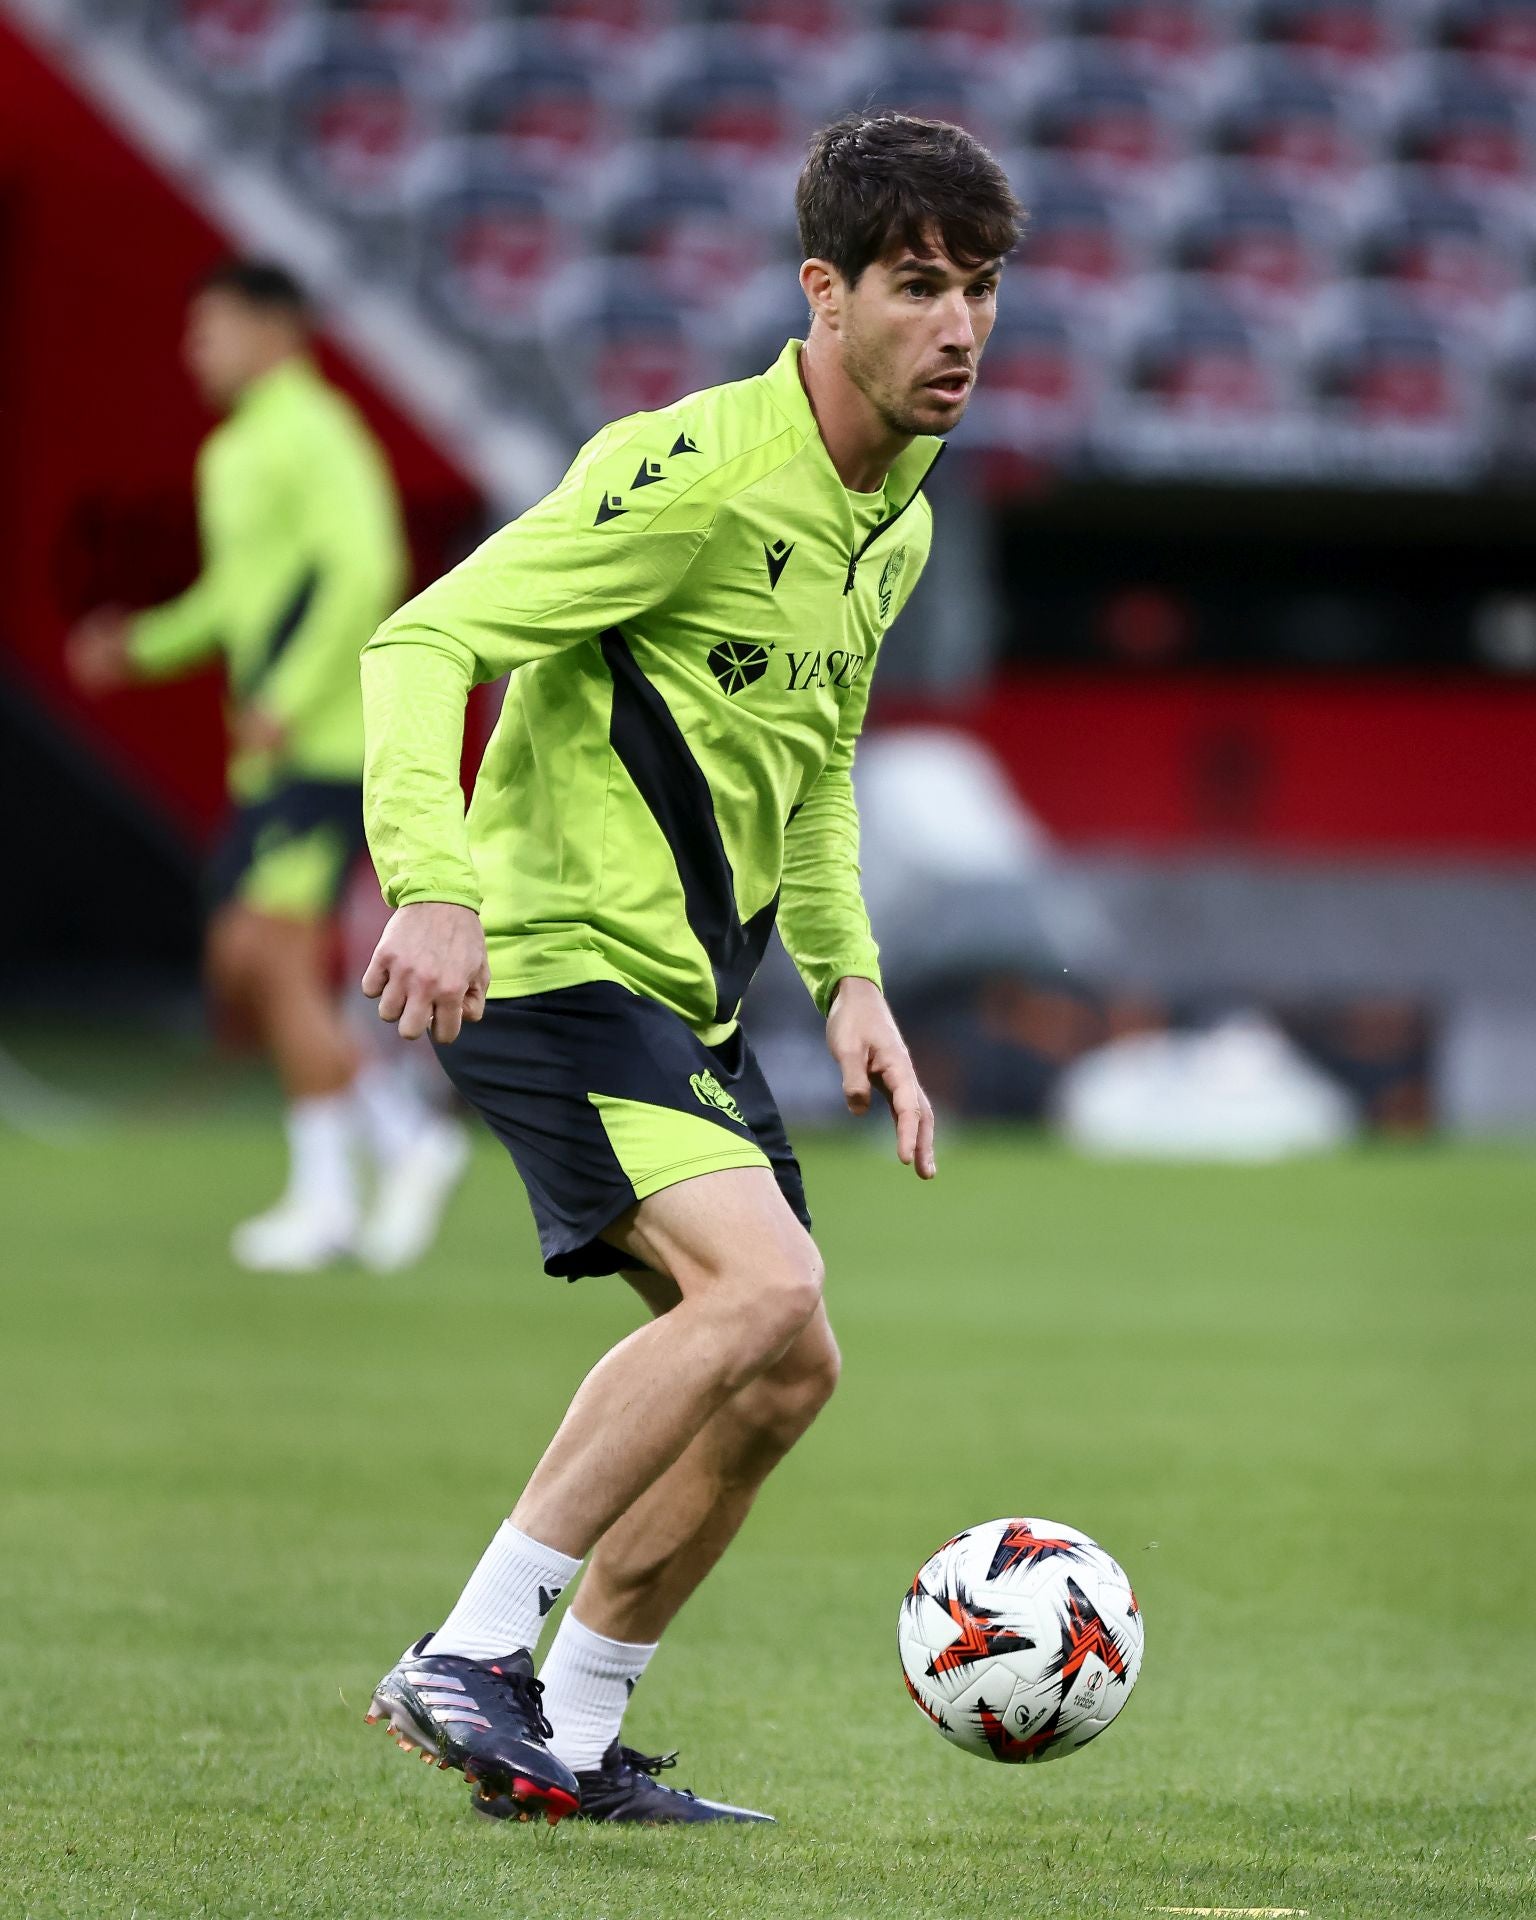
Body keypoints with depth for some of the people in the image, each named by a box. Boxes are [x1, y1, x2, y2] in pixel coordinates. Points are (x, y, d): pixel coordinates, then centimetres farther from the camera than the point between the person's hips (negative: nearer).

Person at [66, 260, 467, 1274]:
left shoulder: (311, 434, -11)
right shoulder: (231, 453, 19)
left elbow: (364, 568, -22)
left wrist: (290, 700, -24)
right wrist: (144, 646, 10)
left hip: (328, 744, -10)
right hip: (272, 760, 10)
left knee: (273, 955, -12)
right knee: (244, 971, 6)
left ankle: (324, 1195, -8)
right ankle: (407, 1133, 11)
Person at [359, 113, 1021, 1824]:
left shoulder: (894, 524, 11)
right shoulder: (691, 472, -17)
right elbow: (422, 645, -21)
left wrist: (846, 979, 15)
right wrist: (434, 887, -34)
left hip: (686, 996, 10)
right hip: (557, 962, -10)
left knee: (777, 1374, 10)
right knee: (765, 1291, -26)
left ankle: (570, 1743, 20)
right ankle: (470, 1657, -21)